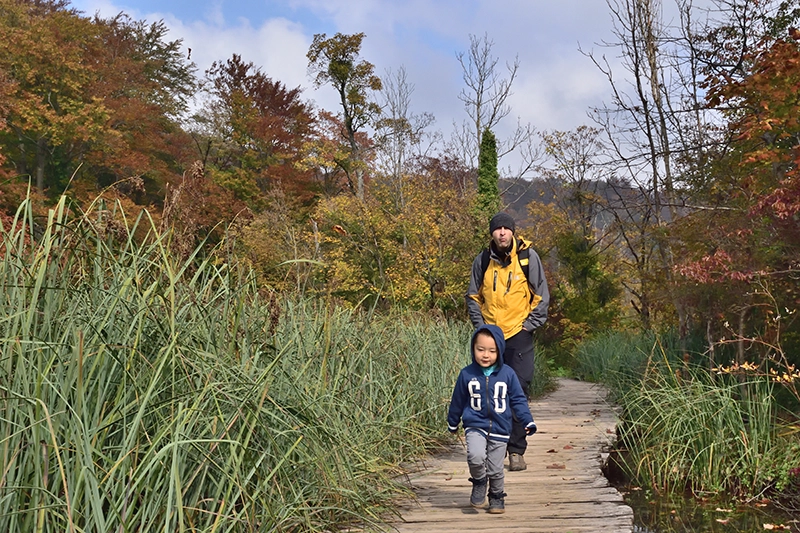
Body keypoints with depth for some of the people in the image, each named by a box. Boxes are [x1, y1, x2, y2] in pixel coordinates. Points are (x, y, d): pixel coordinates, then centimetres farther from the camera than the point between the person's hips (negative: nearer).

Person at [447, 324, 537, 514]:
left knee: (495, 469, 8)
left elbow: (518, 400, 2)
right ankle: (479, 484, 4)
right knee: (475, 456, -25)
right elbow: (458, 400, 7)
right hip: (475, 426, -1)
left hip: (500, 429, 1)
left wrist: (528, 421, -7)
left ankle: (497, 498, 34)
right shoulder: (467, 374, -6)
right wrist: (452, 423, 18)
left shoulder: (507, 374, -6)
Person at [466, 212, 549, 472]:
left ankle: (516, 450, 2)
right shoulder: (483, 260, 5)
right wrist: (480, 325, 5)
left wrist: (530, 325, -3)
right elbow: (473, 296, 15)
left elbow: (541, 294, 3)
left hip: (519, 334, -3)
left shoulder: (528, 256, -2)